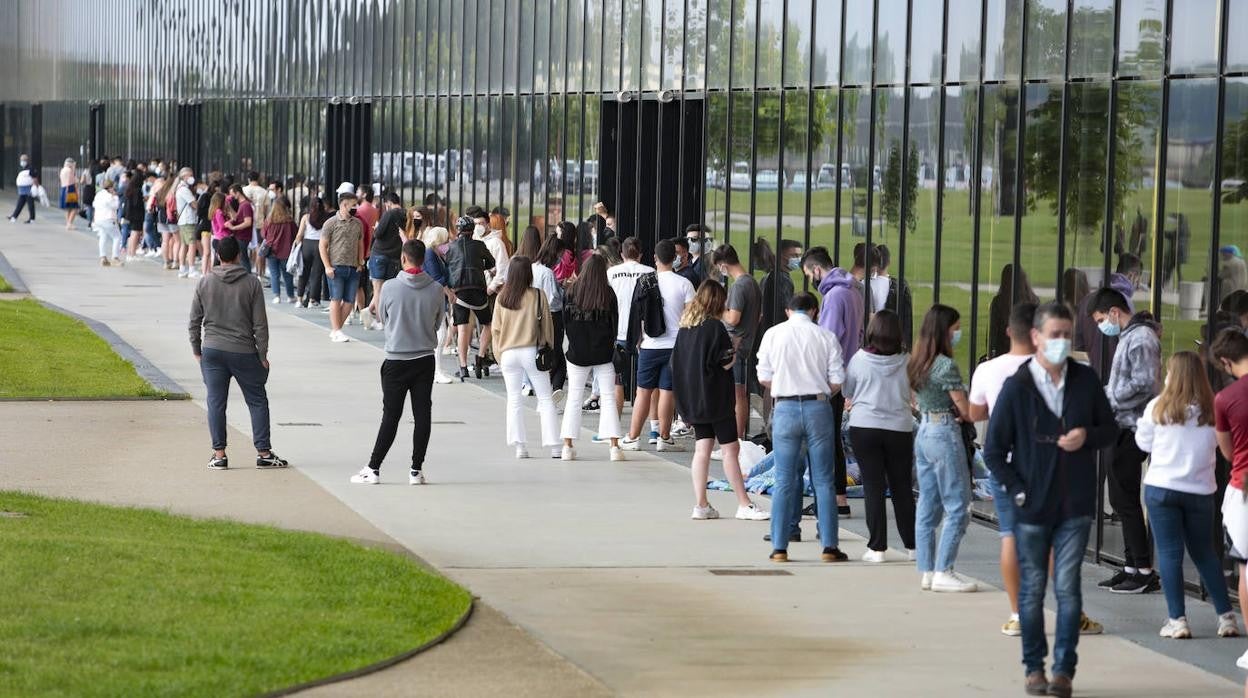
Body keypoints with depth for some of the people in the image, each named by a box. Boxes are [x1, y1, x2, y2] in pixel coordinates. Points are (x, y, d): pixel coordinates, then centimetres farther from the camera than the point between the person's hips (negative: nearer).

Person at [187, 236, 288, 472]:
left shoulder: (205, 283, 0)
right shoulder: (252, 283, -4)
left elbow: (194, 321, 4)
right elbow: (260, 324, -4)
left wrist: (197, 351, 14)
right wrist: (263, 355, 4)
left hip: (212, 351, 1)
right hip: (244, 352, -1)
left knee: (216, 402, 5)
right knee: (257, 401, 8)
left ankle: (219, 454, 4)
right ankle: (263, 453, 6)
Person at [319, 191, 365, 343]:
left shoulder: (358, 224, 13)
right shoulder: (331, 223, -2)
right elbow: (323, 246, -2)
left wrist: (360, 263, 12)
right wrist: (327, 267, -9)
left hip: (353, 268, 5)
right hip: (336, 267, -5)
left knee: (349, 301, 3)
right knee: (336, 299, -6)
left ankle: (335, 330, 13)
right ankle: (336, 331, -4)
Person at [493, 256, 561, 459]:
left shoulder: (502, 298, -2)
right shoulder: (538, 296, -8)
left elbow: (496, 329, 3)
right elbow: (547, 325, -2)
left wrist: (499, 355, 13)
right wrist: (549, 349, 10)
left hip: (508, 353, 2)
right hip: (532, 351, -2)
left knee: (514, 400, 10)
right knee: (546, 398, 5)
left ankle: (519, 446, 4)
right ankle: (555, 446, 0)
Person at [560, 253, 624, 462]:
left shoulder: (572, 291, -4)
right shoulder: (608, 294, -6)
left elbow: (565, 321, 2)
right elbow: (614, 324, 0)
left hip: (577, 353, 1)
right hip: (603, 354, -1)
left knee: (573, 398, 8)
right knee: (608, 398, 3)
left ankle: (568, 445, 5)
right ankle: (614, 446, -4)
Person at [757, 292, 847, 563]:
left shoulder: (773, 334, 2)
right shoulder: (826, 337, 0)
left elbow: (764, 378, 3)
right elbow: (837, 381, -1)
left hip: (785, 408, 0)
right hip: (818, 407, 0)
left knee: (784, 480, 5)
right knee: (823, 480, 6)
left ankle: (779, 547, 4)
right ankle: (829, 546, 6)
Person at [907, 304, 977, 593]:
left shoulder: (916, 364, 8)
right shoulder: (946, 366, -17)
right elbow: (964, 410, -14)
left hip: (923, 432, 9)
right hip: (945, 434, -9)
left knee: (928, 507, 11)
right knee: (957, 507, -3)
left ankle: (927, 571, 13)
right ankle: (943, 572, -6)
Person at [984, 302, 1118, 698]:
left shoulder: (1086, 381, 1)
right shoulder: (1017, 388, -5)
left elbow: (1110, 429, 12)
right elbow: (994, 450, -1)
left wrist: (1087, 436, -10)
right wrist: (1018, 491, -8)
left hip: (1075, 506, 1)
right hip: (1032, 506, -1)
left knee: (1067, 587, -3)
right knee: (1032, 589, 7)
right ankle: (1034, 666, 18)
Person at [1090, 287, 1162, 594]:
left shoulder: (1141, 338, -14)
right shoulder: (1129, 336, 17)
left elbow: (1144, 384, -22)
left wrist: (1107, 399, -14)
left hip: (1133, 429, -10)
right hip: (1123, 428, 10)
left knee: (1126, 500, -7)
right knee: (1121, 498, 13)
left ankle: (1145, 573, -4)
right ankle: (1131, 567, 19)